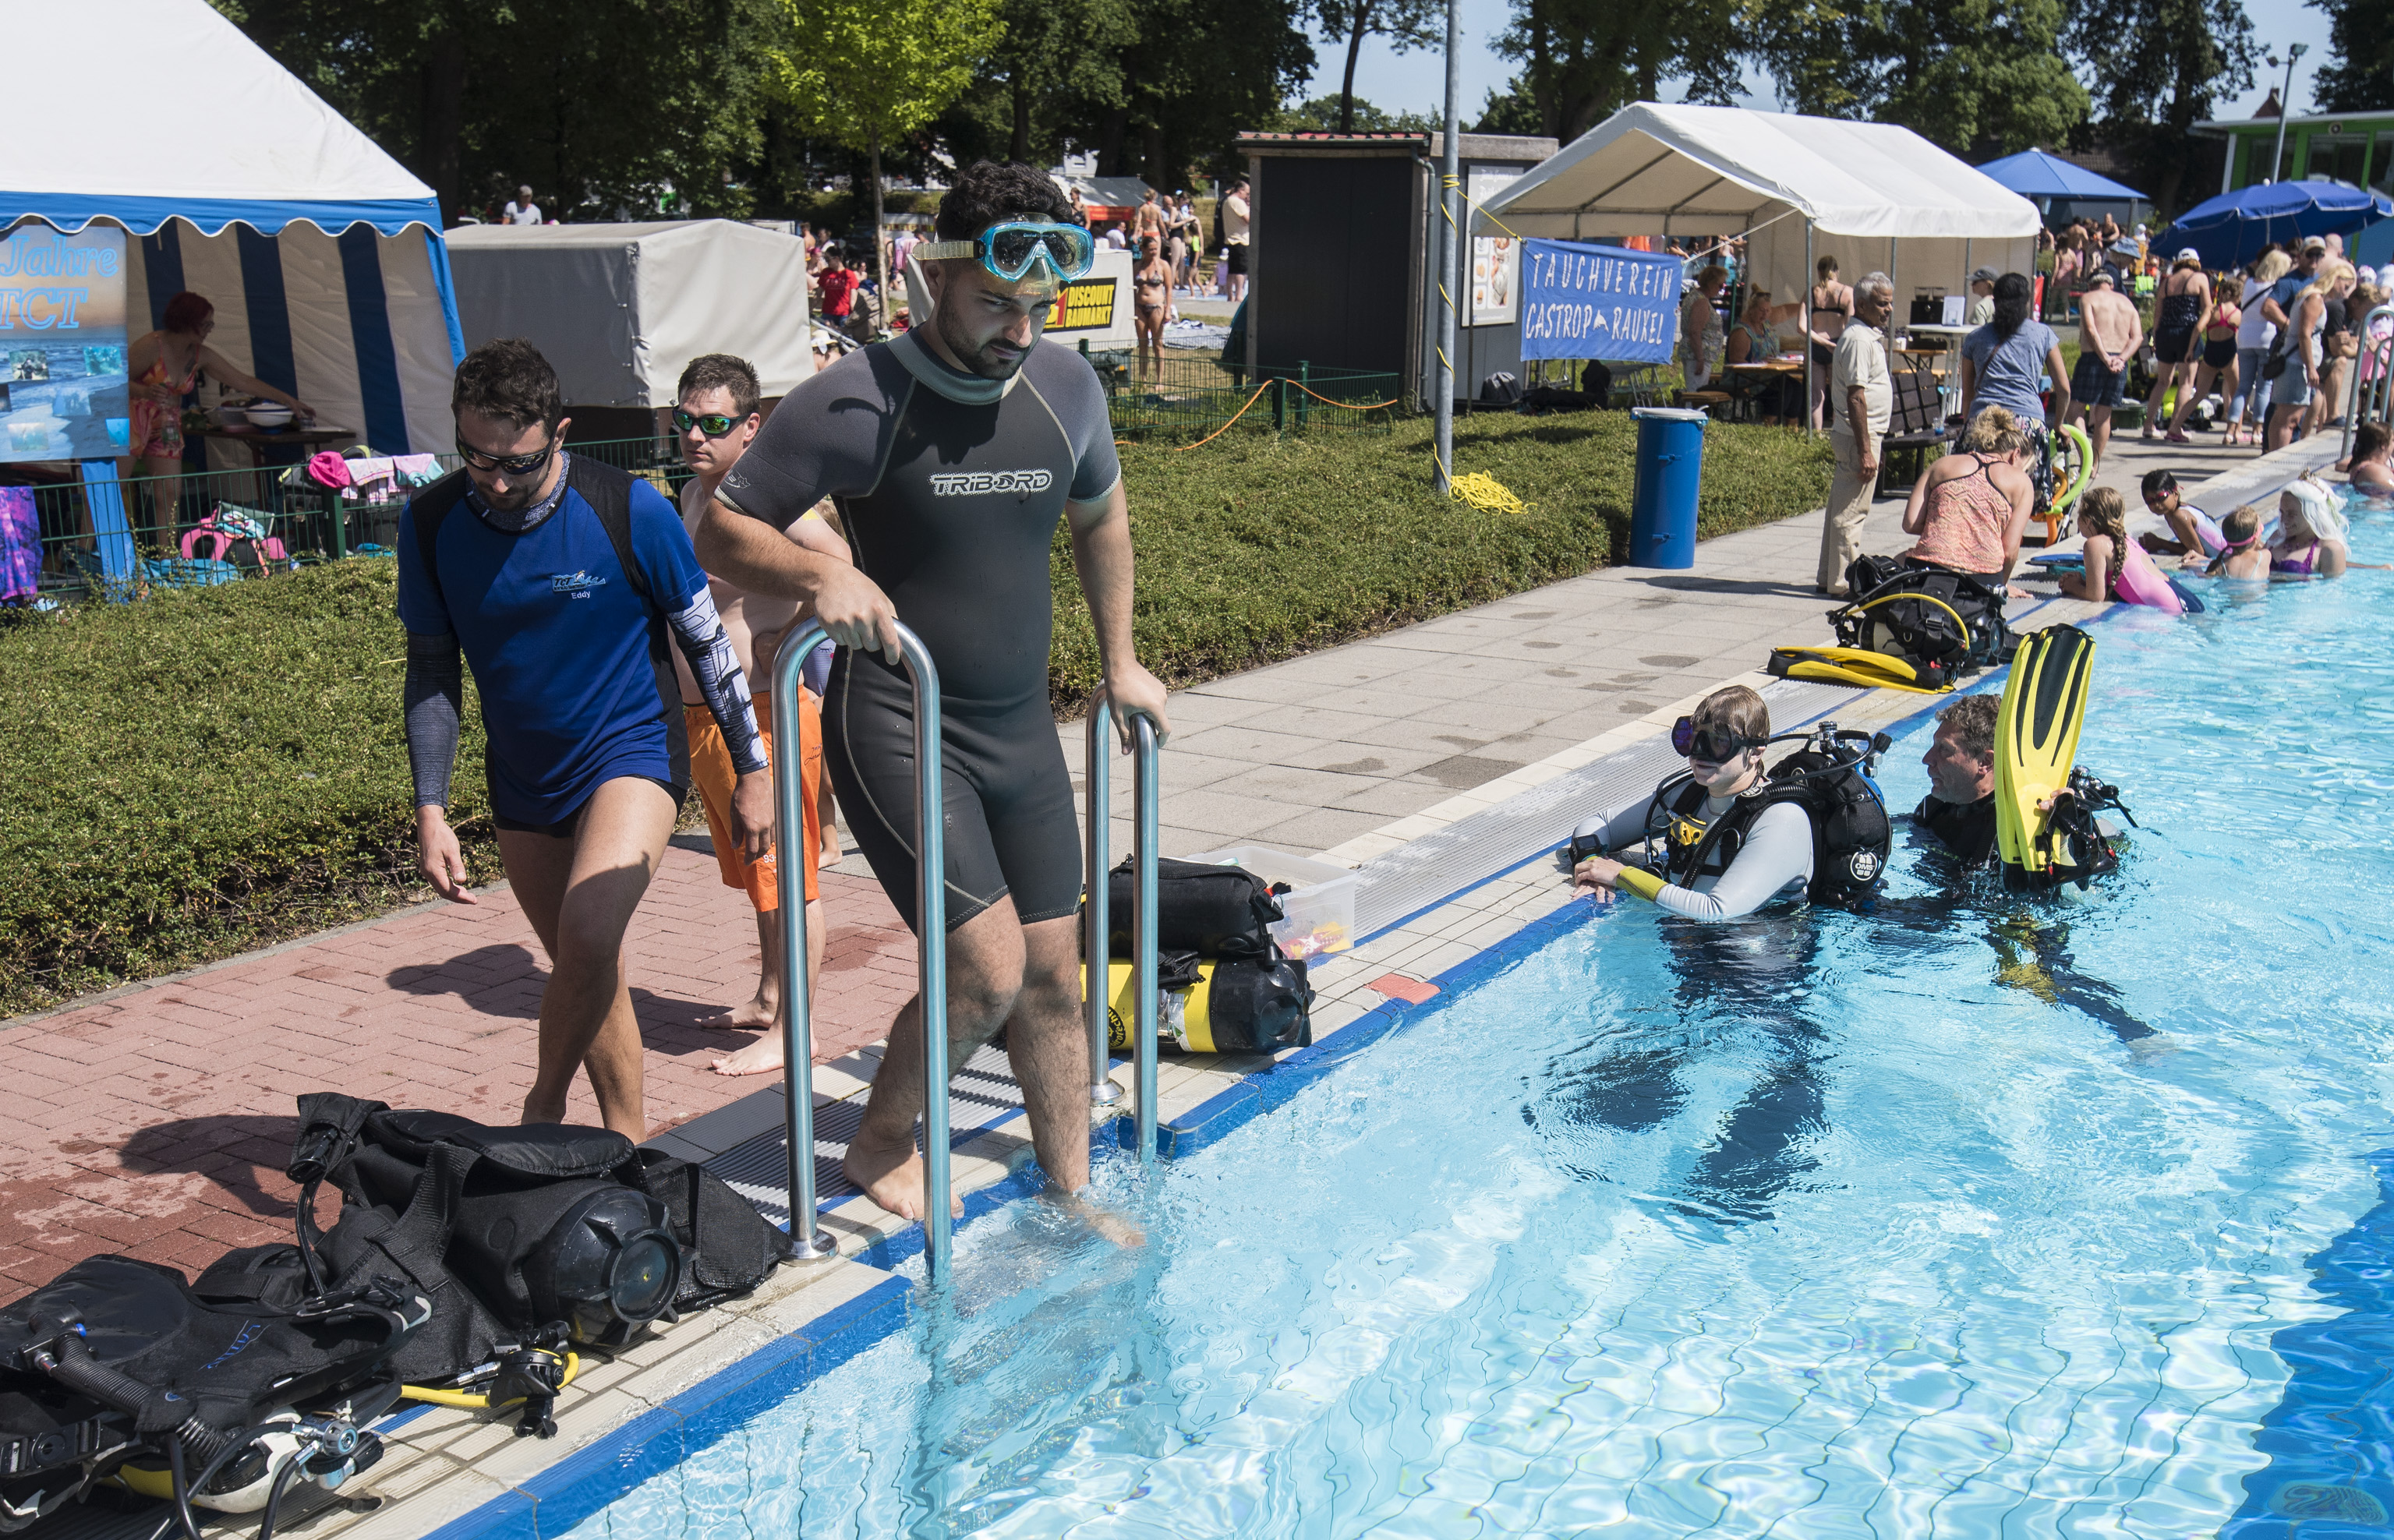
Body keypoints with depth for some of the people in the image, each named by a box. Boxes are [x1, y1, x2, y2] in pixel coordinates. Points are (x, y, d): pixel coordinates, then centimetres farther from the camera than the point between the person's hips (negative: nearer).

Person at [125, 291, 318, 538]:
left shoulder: (200, 356, 3)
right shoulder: (151, 346, -15)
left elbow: (243, 381, 8)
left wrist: (289, 400, 6)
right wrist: (145, 392, -34)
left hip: (166, 429, 6)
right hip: (131, 422, -6)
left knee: (171, 495, -2)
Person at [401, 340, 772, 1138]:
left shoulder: (632, 511, -18)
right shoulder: (432, 520, -9)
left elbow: (707, 642, -6)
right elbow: (431, 671, 1)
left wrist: (753, 771, -1)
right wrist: (430, 810, -6)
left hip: (633, 750, -4)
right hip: (522, 775, 4)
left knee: (588, 938, -26)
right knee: (586, 972, 14)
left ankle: (545, 1101, -1)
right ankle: (628, 1143, 31)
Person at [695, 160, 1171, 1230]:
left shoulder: (1066, 387, 3)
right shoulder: (856, 404, -15)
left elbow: (1100, 513, 22)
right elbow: (720, 533, -10)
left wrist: (1118, 661, 21)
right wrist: (819, 576, -29)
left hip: (1022, 727, 6)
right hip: (898, 728, -6)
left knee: (1055, 974, 10)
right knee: (990, 967, -14)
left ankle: (1071, 1197, 27)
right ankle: (881, 1146, 13)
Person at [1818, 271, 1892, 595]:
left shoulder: (1868, 336, 16)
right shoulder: (1859, 340, -17)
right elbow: (1856, 398, -22)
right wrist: (1865, 450, -23)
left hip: (1862, 435, 11)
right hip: (1860, 436, -11)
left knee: (1841, 507, 14)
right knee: (1851, 512, -7)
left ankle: (1829, 577, 21)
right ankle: (1844, 583, -4)